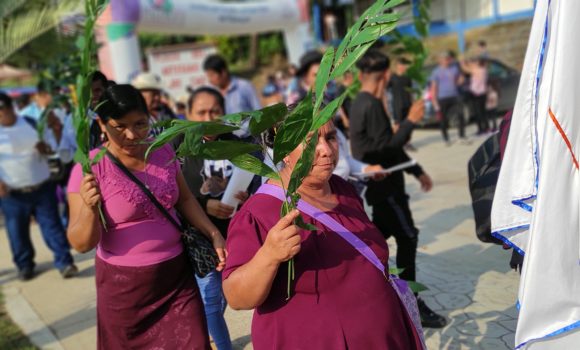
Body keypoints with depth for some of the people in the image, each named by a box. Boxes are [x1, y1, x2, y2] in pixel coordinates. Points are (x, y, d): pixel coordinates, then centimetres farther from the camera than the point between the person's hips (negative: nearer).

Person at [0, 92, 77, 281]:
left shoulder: (30, 123, 5)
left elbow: (49, 148, 13)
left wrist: (44, 147, -11)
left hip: (43, 187, 1)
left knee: (52, 225, 3)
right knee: (18, 232, 9)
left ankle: (64, 262, 8)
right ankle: (25, 265, 26)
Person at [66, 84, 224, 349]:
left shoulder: (164, 151, -3)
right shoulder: (90, 168, -16)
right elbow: (82, 244, -16)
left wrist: (214, 234, 1)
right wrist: (89, 209, -35)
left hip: (177, 274, 3)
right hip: (125, 283, -3)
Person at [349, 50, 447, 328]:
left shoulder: (361, 103, 12)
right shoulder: (371, 106, -18)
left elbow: (388, 146, 17)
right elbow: (388, 148, -22)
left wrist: (417, 172, 19)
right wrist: (410, 121, -12)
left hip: (379, 183, 10)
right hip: (385, 184, -10)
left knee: (379, 236, 16)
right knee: (407, 237, -3)